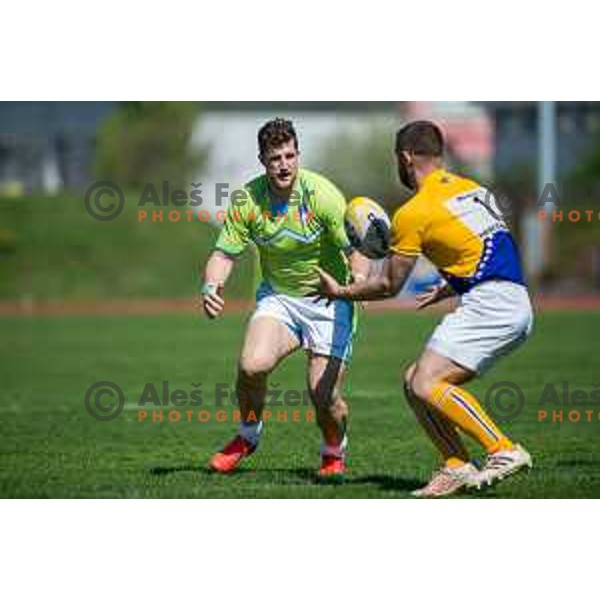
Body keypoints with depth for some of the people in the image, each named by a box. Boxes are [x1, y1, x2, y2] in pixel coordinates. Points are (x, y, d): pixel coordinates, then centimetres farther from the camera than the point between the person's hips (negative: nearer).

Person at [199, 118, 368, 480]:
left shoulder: (322, 195, -18)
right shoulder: (246, 201, -10)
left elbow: (355, 249, -15)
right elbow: (225, 253, -5)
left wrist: (359, 281, -36)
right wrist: (211, 287, -25)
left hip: (328, 300, -2)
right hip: (278, 297, 2)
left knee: (325, 396, -11)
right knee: (252, 365, -24)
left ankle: (335, 453, 24)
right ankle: (249, 436, 7)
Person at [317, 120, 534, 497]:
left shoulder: (413, 213, -6)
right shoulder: (471, 188, 18)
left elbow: (389, 286, 3)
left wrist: (340, 292, 19)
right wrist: (448, 290, 40)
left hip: (489, 305, -9)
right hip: (518, 308, 9)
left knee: (426, 384, -17)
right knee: (416, 382, 10)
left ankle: (505, 451, -19)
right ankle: (458, 467, 1)